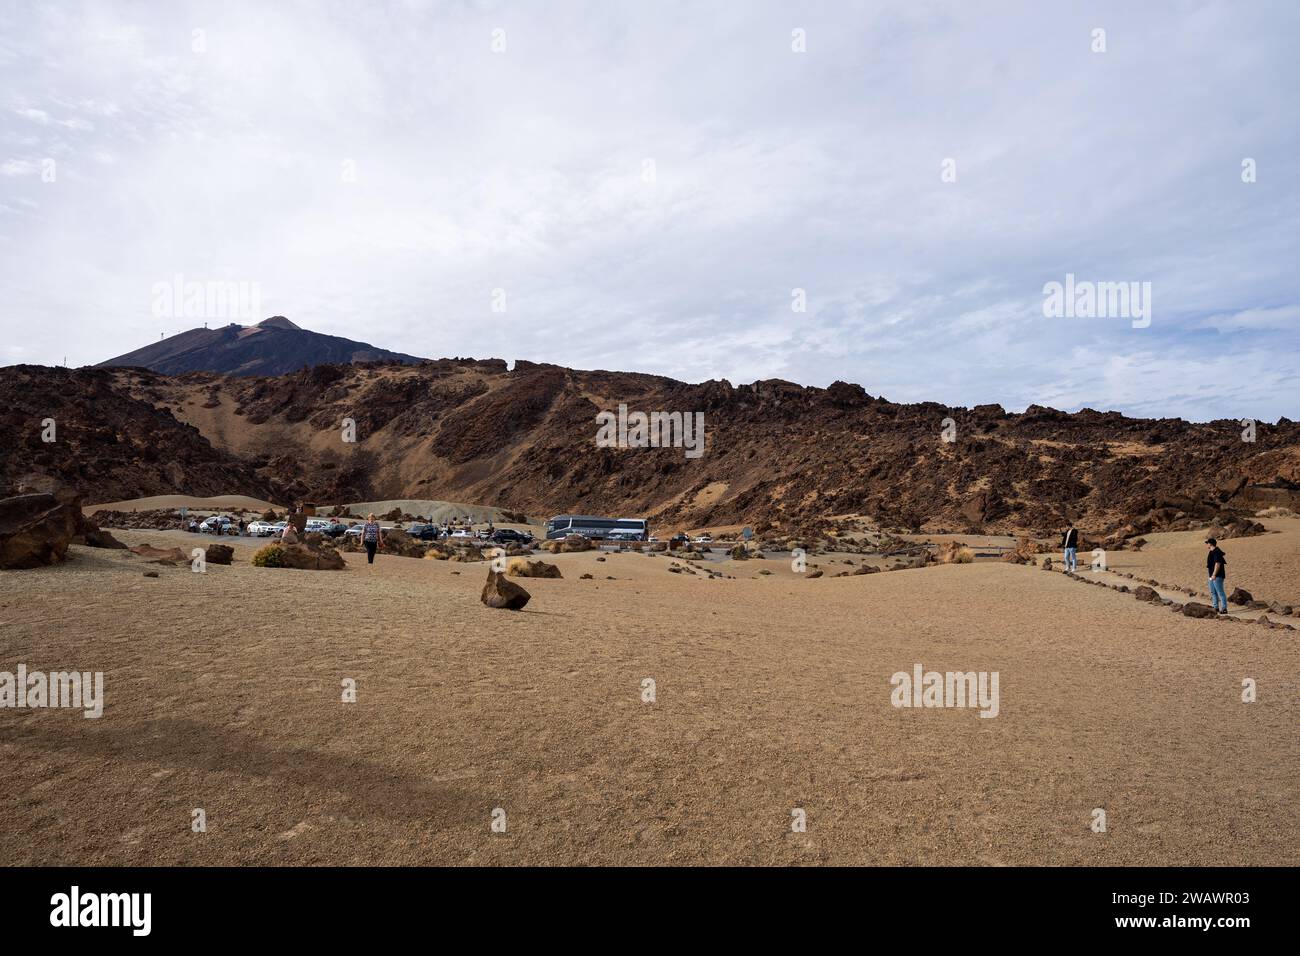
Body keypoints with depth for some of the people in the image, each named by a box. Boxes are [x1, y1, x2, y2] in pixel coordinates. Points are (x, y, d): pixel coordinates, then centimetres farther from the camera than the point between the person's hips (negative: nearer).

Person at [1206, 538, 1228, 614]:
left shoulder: (1217, 552, -17)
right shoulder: (1211, 552, 15)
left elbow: (1218, 564, -23)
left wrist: (1214, 574, -25)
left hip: (1217, 576, -11)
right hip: (1212, 576, 11)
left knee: (1220, 592, -9)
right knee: (1213, 592, 15)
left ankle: (1224, 608, -8)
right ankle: (1216, 607, 22)